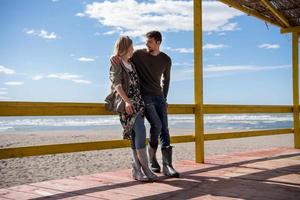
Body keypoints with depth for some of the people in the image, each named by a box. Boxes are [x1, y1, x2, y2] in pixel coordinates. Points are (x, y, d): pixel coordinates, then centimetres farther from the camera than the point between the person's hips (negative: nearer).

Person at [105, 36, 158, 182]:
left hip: (138, 102, 7)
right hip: (126, 102, -7)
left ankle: (137, 169, 5)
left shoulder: (131, 64, 23)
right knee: (140, 131, -19)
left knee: (136, 135, 2)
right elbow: (117, 84, -9)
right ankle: (145, 168, -14)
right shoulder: (116, 63, 2)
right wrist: (127, 101, -19)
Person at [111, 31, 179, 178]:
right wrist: (113, 56, -18)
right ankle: (152, 158, 4)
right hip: (144, 96, -4)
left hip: (158, 97, 4)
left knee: (164, 129, -4)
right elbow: (121, 57, 6)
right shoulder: (138, 54, -2)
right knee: (156, 125, -19)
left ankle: (167, 166, -2)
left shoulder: (166, 60, 8)